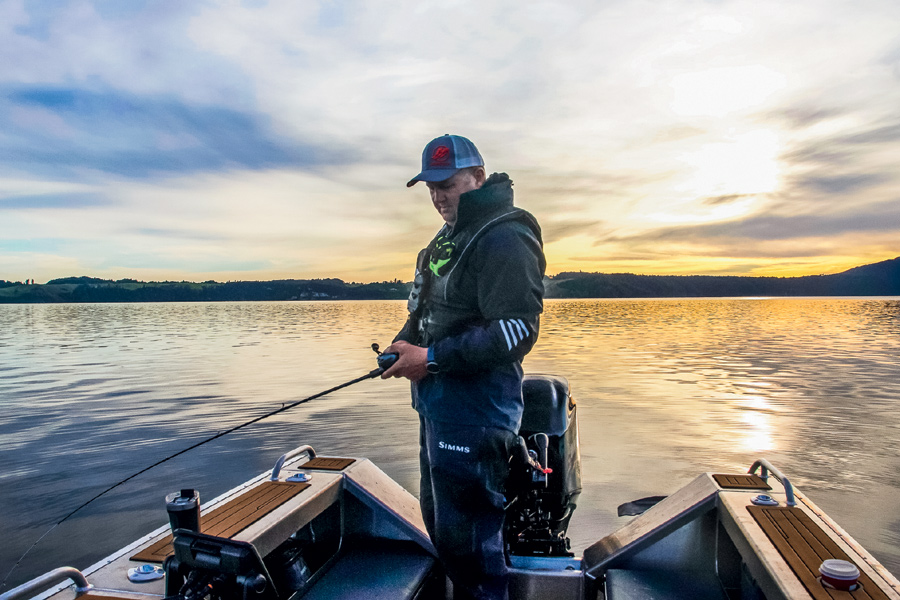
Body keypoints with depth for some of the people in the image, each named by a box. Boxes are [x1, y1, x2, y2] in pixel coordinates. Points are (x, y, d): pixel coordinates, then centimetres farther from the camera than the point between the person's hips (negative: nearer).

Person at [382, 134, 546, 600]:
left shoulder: (505, 238, -15)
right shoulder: (448, 238, 15)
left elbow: (517, 332, -23)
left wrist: (433, 359, -22)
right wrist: (404, 343, 5)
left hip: (474, 411, -10)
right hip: (437, 404, 10)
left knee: (466, 535, 0)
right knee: (436, 516, 23)